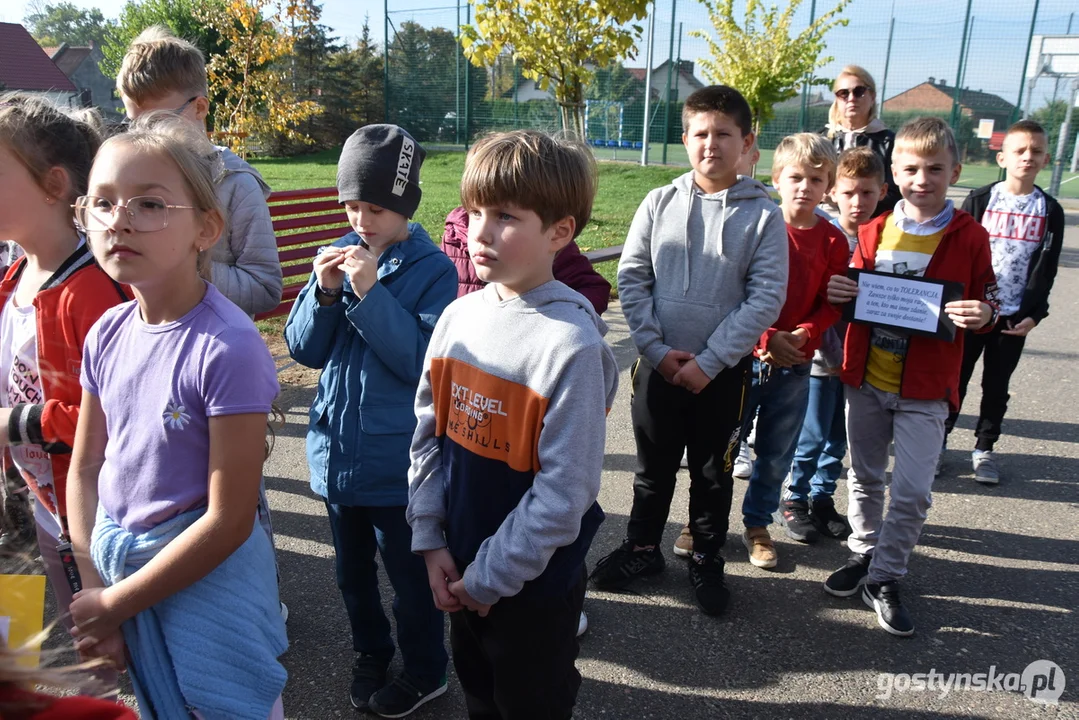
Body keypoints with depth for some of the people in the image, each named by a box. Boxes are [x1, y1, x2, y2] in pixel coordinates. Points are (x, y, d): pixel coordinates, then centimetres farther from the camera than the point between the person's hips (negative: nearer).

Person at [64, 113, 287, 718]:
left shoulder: (227, 349, -26)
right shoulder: (108, 334, -5)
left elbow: (228, 520, -23)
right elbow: (85, 469, 6)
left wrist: (115, 602, -13)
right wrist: (95, 588, -1)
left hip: (207, 574, -6)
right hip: (120, 570, 7)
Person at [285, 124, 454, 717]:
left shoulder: (433, 269, -12)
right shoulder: (340, 255, 2)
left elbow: (423, 359, -21)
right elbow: (304, 349, 1)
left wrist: (371, 293, -27)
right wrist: (324, 293, -16)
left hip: (396, 461, -5)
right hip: (336, 450, 5)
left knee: (408, 576, 12)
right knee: (352, 571, 22)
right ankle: (371, 654, 45)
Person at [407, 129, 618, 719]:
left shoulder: (573, 343, -23)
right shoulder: (458, 317, -4)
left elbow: (565, 489, -21)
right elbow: (427, 434, 3)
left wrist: (491, 577, -14)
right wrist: (430, 539, -2)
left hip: (534, 581, -5)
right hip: (459, 571, 5)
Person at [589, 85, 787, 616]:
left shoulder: (763, 215, -6)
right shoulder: (659, 204, -1)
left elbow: (766, 298, -10)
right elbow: (631, 279, -2)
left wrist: (708, 362, -15)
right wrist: (657, 349, -10)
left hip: (723, 371, -1)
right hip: (657, 365, 1)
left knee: (713, 473, 15)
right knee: (654, 467, 16)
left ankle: (707, 560, 34)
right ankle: (642, 548, 36)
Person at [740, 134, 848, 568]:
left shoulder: (832, 241, 0)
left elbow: (831, 304, -1)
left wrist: (800, 336, -17)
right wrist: (767, 338, -18)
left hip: (795, 365, 2)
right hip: (746, 356, -2)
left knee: (776, 454, 12)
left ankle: (757, 524, 31)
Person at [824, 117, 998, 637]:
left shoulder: (970, 237, -5)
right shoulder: (874, 231, 2)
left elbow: (986, 305, 1)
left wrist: (983, 316, -22)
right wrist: (836, 293, -10)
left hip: (926, 388, -3)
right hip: (866, 379, 3)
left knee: (912, 490, -3)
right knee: (865, 477, 16)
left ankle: (884, 578, 14)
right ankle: (864, 553, 36)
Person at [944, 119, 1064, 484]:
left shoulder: (1050, 211, 4)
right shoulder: (979, 200, -1)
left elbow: (1045, 269, 2)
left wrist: (1033, 314, -7)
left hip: (1015, 316, 2)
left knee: (997, 386, 11)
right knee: (955, 379, 5)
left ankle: (984, 448, 24)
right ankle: (936, 441, 18)